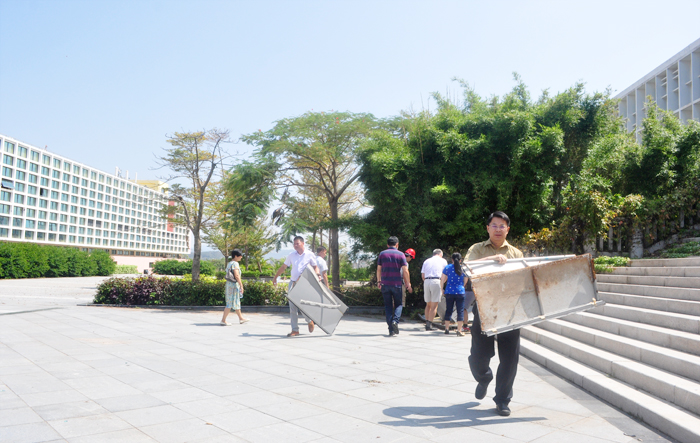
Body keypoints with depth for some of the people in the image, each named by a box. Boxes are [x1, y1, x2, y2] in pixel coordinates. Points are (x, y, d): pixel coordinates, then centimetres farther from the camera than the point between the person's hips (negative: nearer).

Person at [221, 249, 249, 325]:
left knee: (237, 302, 19)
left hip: (229, 283, 10)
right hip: (234, 284, -10)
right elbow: (237, 275, -22)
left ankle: (241, 318, 30)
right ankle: (223, 320, -2)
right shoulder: (235, 263, -15)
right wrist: (241, 285, -19)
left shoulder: (230, 263, 14)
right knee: (230, 303, -5)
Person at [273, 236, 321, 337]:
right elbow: (283, 267, 18)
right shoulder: (291, 256, 9)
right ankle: (295, 330, 9)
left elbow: (315, 267, 9)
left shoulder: (310, 255, 0)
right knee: (292, 307, 1)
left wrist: (317, 275, -11)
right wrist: (275, 277, 21)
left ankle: (310, 320, 23)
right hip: (293, 283, 4)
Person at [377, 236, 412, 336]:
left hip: (385, 284, 2)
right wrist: (408, 284, 2)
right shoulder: (400, 254, 1)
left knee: (388, 306, 7)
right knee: (399, 304, 12)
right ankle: (395, 321, -14)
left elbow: (378, 269, 8)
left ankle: (391, 330, 2)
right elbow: (405, 271, -4)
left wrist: (378, 281, 20)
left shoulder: (382, 254, 6)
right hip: (397, 283, -2)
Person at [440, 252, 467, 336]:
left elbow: (442, 280, 3)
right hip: (460, 292, -1)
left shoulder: (447, 267, 1)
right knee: (460, 311, 2)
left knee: (448, 310, 9)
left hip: (449, 292, 1)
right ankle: (459, 330, -2)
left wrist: (441, 289, 17)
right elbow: (465, 281, 13)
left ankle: (447, 329, 13)